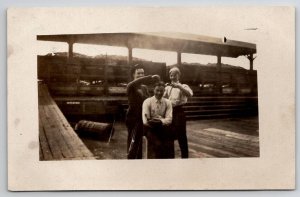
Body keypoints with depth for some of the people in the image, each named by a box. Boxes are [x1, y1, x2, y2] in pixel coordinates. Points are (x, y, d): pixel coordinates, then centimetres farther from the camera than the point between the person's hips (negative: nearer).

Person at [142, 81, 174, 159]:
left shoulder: (167, 103, 4)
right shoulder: (147, 102, -4)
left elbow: (169, 119, -8)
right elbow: (145, 120, -14)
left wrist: (161, 121, -31)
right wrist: (149, 122, -39)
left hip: (163, 128, 2)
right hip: (151, 128, -2)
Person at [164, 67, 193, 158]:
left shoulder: (183, 86, 0)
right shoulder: (167, 87, 14)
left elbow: (190, 94, -20)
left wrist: (179, 86, -27)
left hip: (179, 112, -5)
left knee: (181, 135, -2)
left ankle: (185, 156, 7)